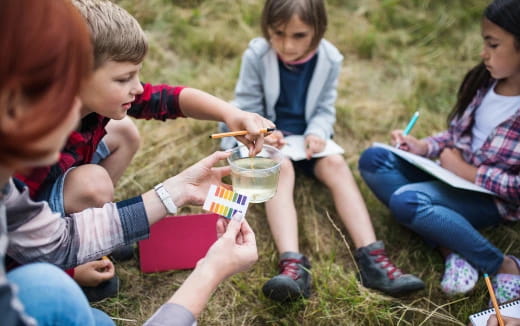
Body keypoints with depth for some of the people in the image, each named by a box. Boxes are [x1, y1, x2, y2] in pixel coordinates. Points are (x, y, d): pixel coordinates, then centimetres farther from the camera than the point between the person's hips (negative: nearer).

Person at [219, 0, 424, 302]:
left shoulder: (330, 59, -10)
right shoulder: (257, 56, -17)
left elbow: (325, 109, -2)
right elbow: (247, 109, -8)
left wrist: (317, 133, -22)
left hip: (307, 137, 3)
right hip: (267, 138, -2)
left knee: (336, 164, -25)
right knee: (280, 167, -34)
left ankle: (372, 258, -35)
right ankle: (293, 263, -51)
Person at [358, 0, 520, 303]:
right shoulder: (485, 81, -1)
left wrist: (469, 172, -19)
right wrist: (424, 147, -6)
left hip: (493, 197, -8)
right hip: (455, 176, 8)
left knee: (406, 200, -31)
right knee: (374, 158, -8)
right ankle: (451, 249, -17)